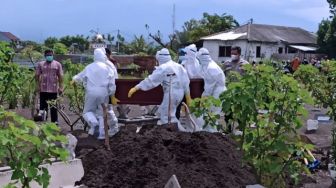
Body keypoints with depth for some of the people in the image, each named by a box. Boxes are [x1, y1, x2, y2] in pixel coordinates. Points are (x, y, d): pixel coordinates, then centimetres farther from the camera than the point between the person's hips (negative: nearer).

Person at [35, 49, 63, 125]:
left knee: (53, 106, 5)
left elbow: (60, 76, 3)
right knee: (43, 105, 5)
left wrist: (60, 87, -4)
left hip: (53, 89, -1)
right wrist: (38, 85, -2)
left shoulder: (57, 64, 6)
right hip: (43, 89, 1)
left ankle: (55, 121, 13)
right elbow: (37, 75, 7)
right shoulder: (40, 64, 9)